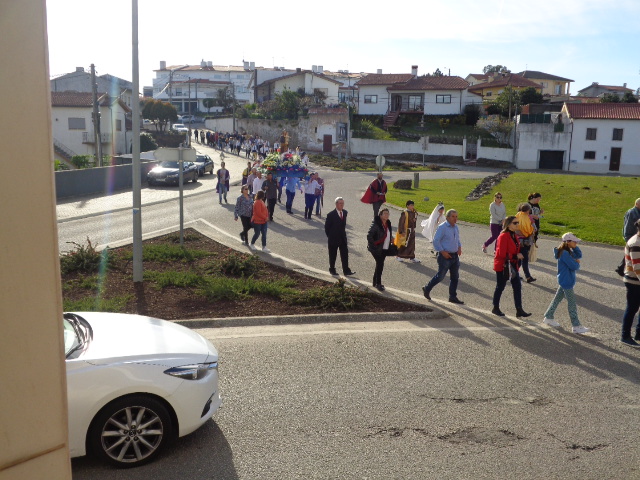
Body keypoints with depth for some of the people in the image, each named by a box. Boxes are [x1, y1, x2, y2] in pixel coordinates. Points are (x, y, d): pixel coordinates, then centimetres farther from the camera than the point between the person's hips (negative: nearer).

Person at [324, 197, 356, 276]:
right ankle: (332, 270, 20)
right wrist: (330, 236, -2)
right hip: (333, 239, -5)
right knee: (332, 255, 6)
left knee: (345, 254, 2)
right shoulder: (331, 214, -14)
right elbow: (327, 227, -7)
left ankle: (346, 270, 7)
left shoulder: (345, 212, 3)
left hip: (343, 238, 5)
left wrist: (343, 233, 10)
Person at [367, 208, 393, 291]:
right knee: (380, 264, -9)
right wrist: (374, 246, -19)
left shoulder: (388, 223, 8)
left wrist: (389, 244, 12)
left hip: (385, 249, 8)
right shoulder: (376, 224, -16)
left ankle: (375, 282, 26)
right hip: (378, 249, -8)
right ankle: (378, 283, -1)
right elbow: (369, 236, -18)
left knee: (379, 265, 14)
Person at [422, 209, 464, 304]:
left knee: (455, 277, 10)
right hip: (445, 256, -7)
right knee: (440, 276, 0)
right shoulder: (442, 227, -14)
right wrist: (442, 252, -18)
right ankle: (427, 289, 21)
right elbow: (435, 241, -14)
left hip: (455, 256, 7)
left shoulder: (456, 227, 10)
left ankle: (453, 296, 20)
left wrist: (459, 247, 6)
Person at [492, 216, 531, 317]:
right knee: (500, 287, 5)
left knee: (517, 286, 4)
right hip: (502, 266, -8)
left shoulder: (514, 236, 9)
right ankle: (495, 308, 20)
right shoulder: (503, 236, -19)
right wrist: (516, 256, -20)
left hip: (512, 266, 8)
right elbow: (501, 254, -23)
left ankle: (519, 310, 7)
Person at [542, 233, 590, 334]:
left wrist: (574, 247, 0)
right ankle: (576, 326, 0)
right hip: (566, 281, -10)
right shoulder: (564, 253, -22)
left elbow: (579, 255, 14)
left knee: (557, 298, 17)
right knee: (572, 303, -5)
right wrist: (577, 263, -1)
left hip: (564, 281, 10)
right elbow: (574, 266, -23)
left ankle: (548, 317, 28)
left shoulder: (568, 252, 9)